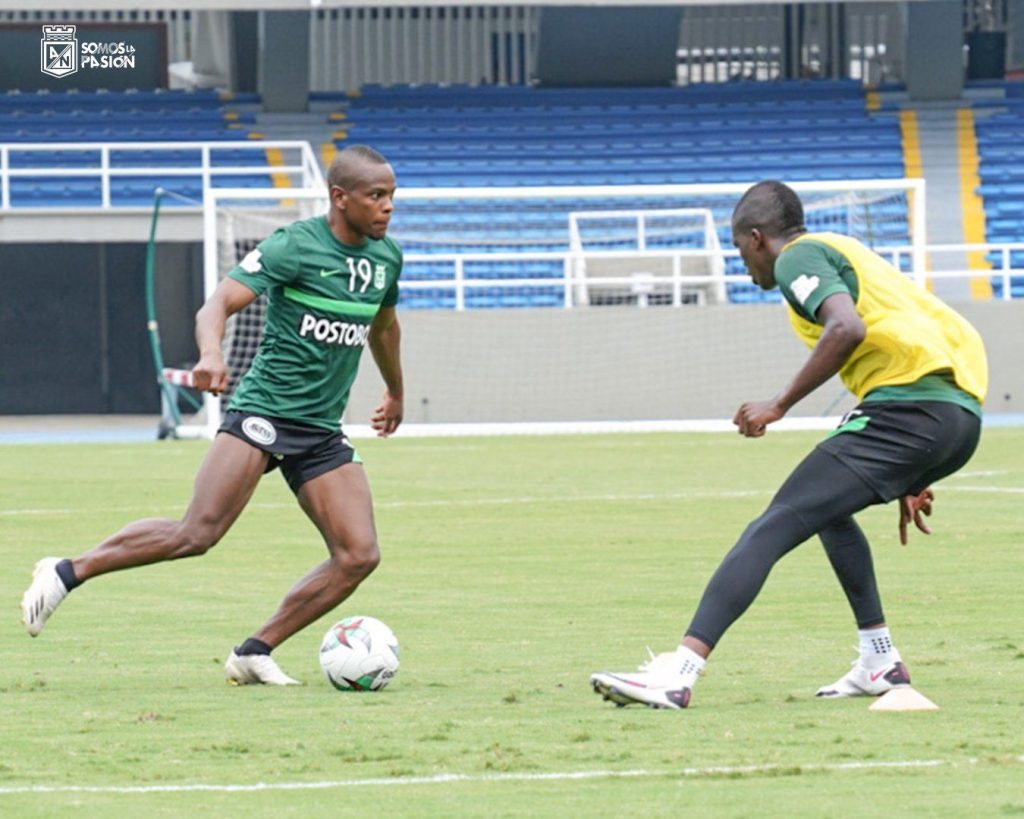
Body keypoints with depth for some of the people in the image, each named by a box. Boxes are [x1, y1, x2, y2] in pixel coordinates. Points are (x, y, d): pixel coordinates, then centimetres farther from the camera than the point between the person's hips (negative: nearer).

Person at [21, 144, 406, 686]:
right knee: (197, 533, -21)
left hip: (322, 432, 7)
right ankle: (68, 572, -6)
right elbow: (218, 303, -19)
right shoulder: (295, 246, -10)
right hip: (263, 410, -7)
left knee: (358, 556, -8)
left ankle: (255, 653, 2)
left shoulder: (386, 257, 10)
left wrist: (395, 392, 44)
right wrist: (211, 355, -40)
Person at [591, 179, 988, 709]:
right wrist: (907, 484, 42)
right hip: (963, 412, 9)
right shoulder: (843, 253, 32)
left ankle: (680, 671, -25)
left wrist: (779, 406, -11)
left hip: (906, 403, -9)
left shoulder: (799, 257, 3)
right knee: (828, 507, 31)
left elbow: (847, 328, -18)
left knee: (772, 529, -13)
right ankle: (881, 664, 25)